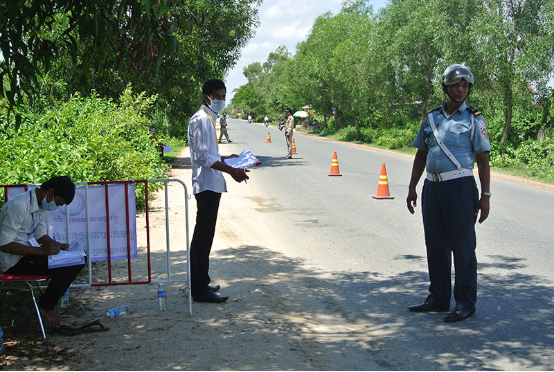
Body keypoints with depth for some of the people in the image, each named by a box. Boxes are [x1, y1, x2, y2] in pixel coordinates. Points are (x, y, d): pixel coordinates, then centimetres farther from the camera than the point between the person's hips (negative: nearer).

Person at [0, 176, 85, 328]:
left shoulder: (43, 206, 7)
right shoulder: (18, 206, -23)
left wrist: (56, 245, -3)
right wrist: (41, 250, -28)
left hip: (30, 252, 10)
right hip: (15, 260, -10)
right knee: (66, 268, -24)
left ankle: (51, 300, 9)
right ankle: (46, 306, -2)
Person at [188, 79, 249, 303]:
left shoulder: (209, 119, 18)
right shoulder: (201, 120, -14)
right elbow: (203, 157, -21)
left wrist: (226, 158, 21)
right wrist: (231, 171, -23)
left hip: (210, 185, 11)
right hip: (207, 185, -11)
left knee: (202, 235, 15)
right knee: (204, 236, -8)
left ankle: (198, 283, 24)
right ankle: (200, 289, -4)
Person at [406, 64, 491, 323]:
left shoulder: (474, 120, 0)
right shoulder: (432, 118, 13)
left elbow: (483, 160, -3)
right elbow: (420, 156, 18)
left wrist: (485, 195, -9)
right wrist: (412, 188, 14)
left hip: (460, 188, -5)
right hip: (432, 188, 5)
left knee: (463, 248, -1)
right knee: (435, 246, 11)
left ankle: (465, 303, 8)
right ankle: (438, 299, 22)